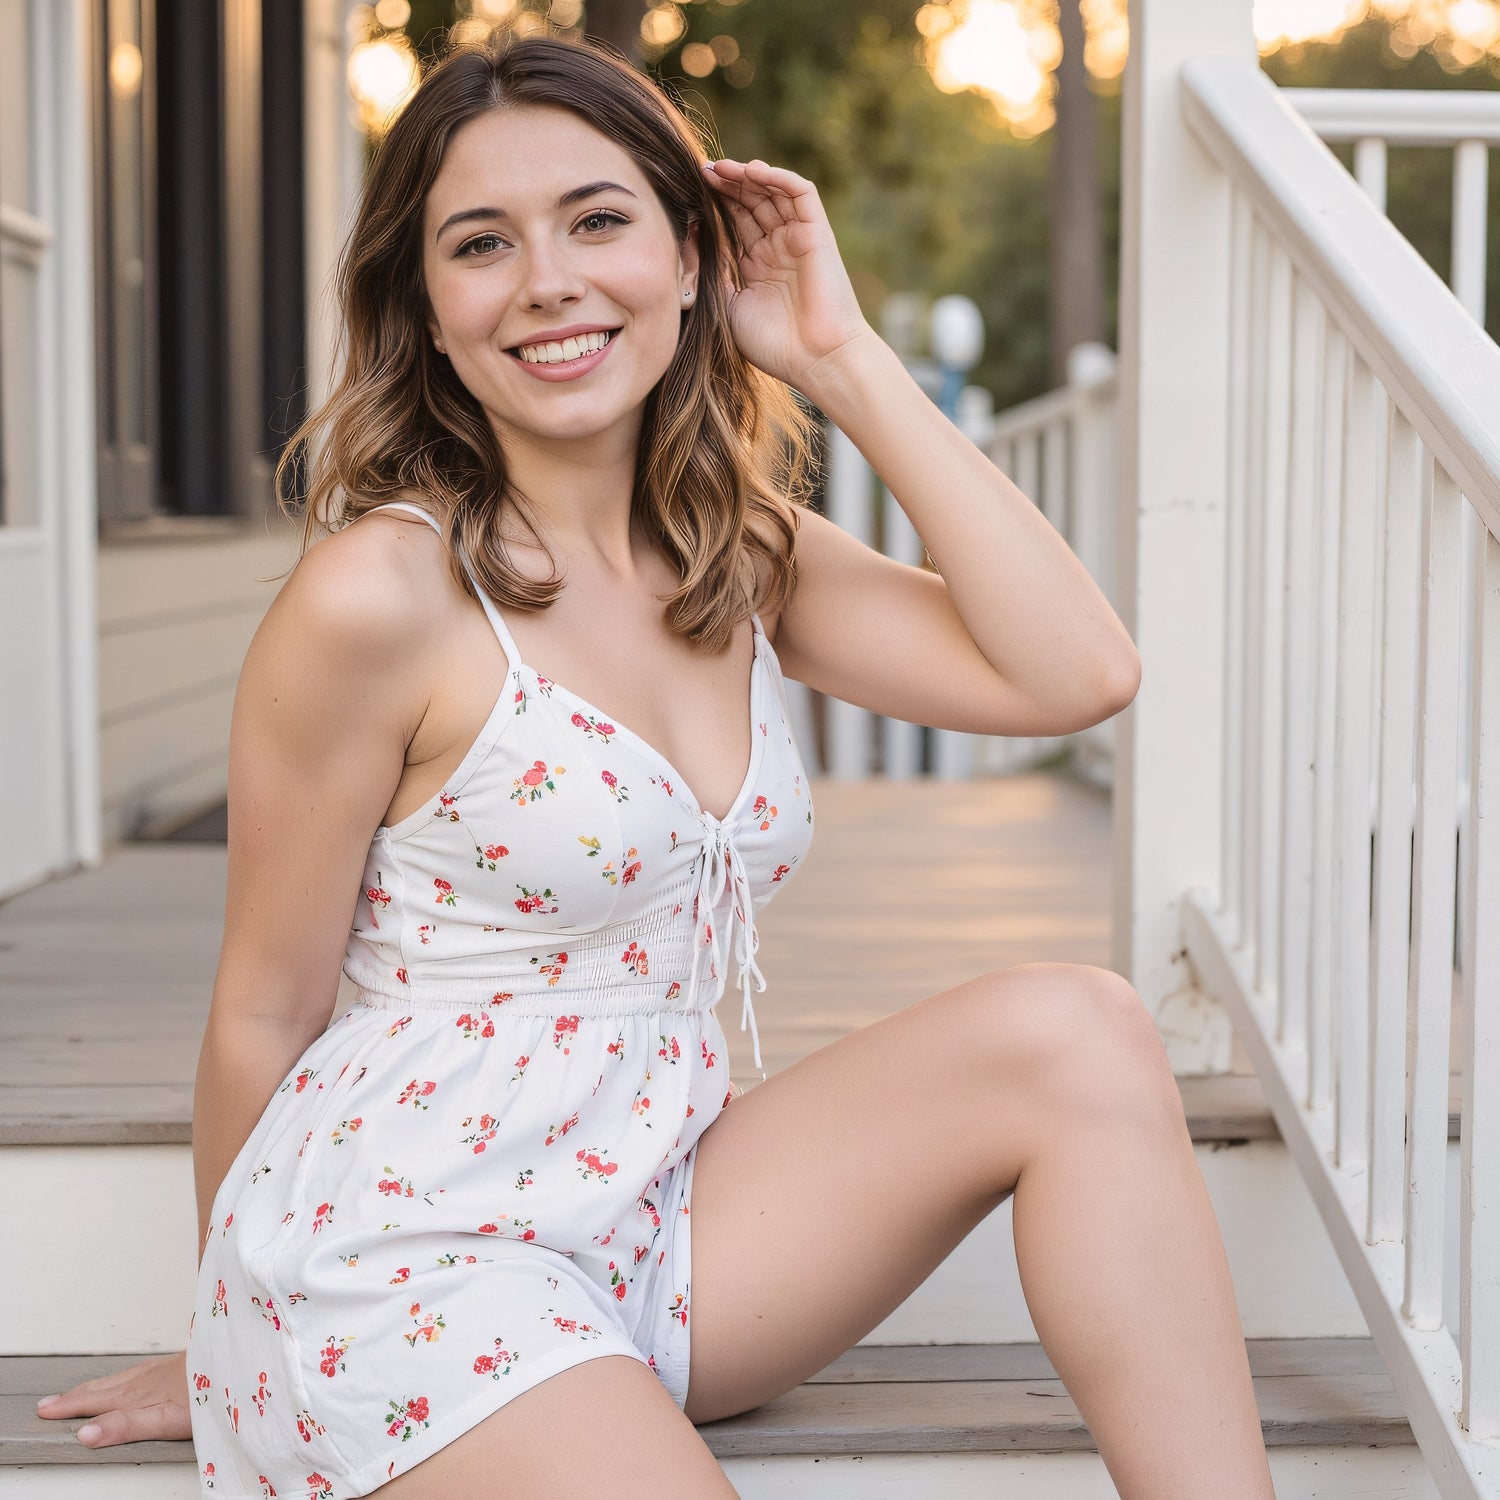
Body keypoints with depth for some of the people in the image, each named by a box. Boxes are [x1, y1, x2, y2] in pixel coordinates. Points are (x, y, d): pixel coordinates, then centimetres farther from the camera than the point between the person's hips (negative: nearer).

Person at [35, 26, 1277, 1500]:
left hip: (661, 1217, 7)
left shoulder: (746, 559, 8)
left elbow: (1074, 670, -7)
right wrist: (241, 1339, 8)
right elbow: (263, 1015, -3)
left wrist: (846, 359, -4)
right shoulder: (377, 595, -13)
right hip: (406, 1256, -6)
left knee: (1075, 1029, -12)